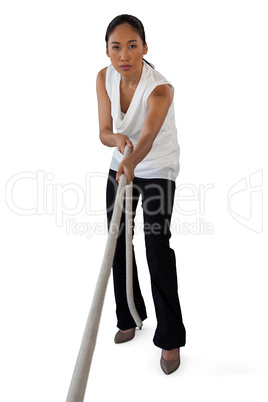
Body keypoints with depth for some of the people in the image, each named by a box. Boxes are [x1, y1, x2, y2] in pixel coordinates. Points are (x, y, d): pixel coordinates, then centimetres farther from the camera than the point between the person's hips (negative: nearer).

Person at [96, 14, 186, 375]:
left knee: (157, 247, -12)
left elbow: (148, 136, -45)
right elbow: (104, 131, -12)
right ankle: (130, 317, 30)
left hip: (158, 168, -5)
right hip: (122, 166, 6)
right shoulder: (105, 78, -11)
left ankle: (170, 338, 3)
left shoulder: (160, 88, -28)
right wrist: (117, 139, -36)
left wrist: (132, 162, -65)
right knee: (118, 242, 9)